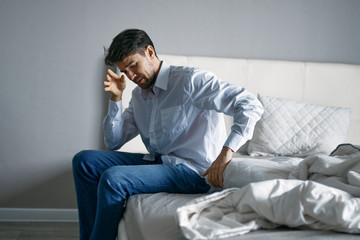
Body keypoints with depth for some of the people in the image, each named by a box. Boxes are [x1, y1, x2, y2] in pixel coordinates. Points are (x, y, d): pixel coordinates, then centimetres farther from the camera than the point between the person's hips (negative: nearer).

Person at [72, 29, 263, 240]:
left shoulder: (189, 80, -12)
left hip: (193, 170, -8)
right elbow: (114, 142, 13)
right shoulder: (139, 96, 13)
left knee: (112, 178, -27)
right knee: (84, 161, 1)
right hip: (157, 161, 9)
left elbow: (251, 105, -21)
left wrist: (226, 152, -32)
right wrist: (116, 98, 1)